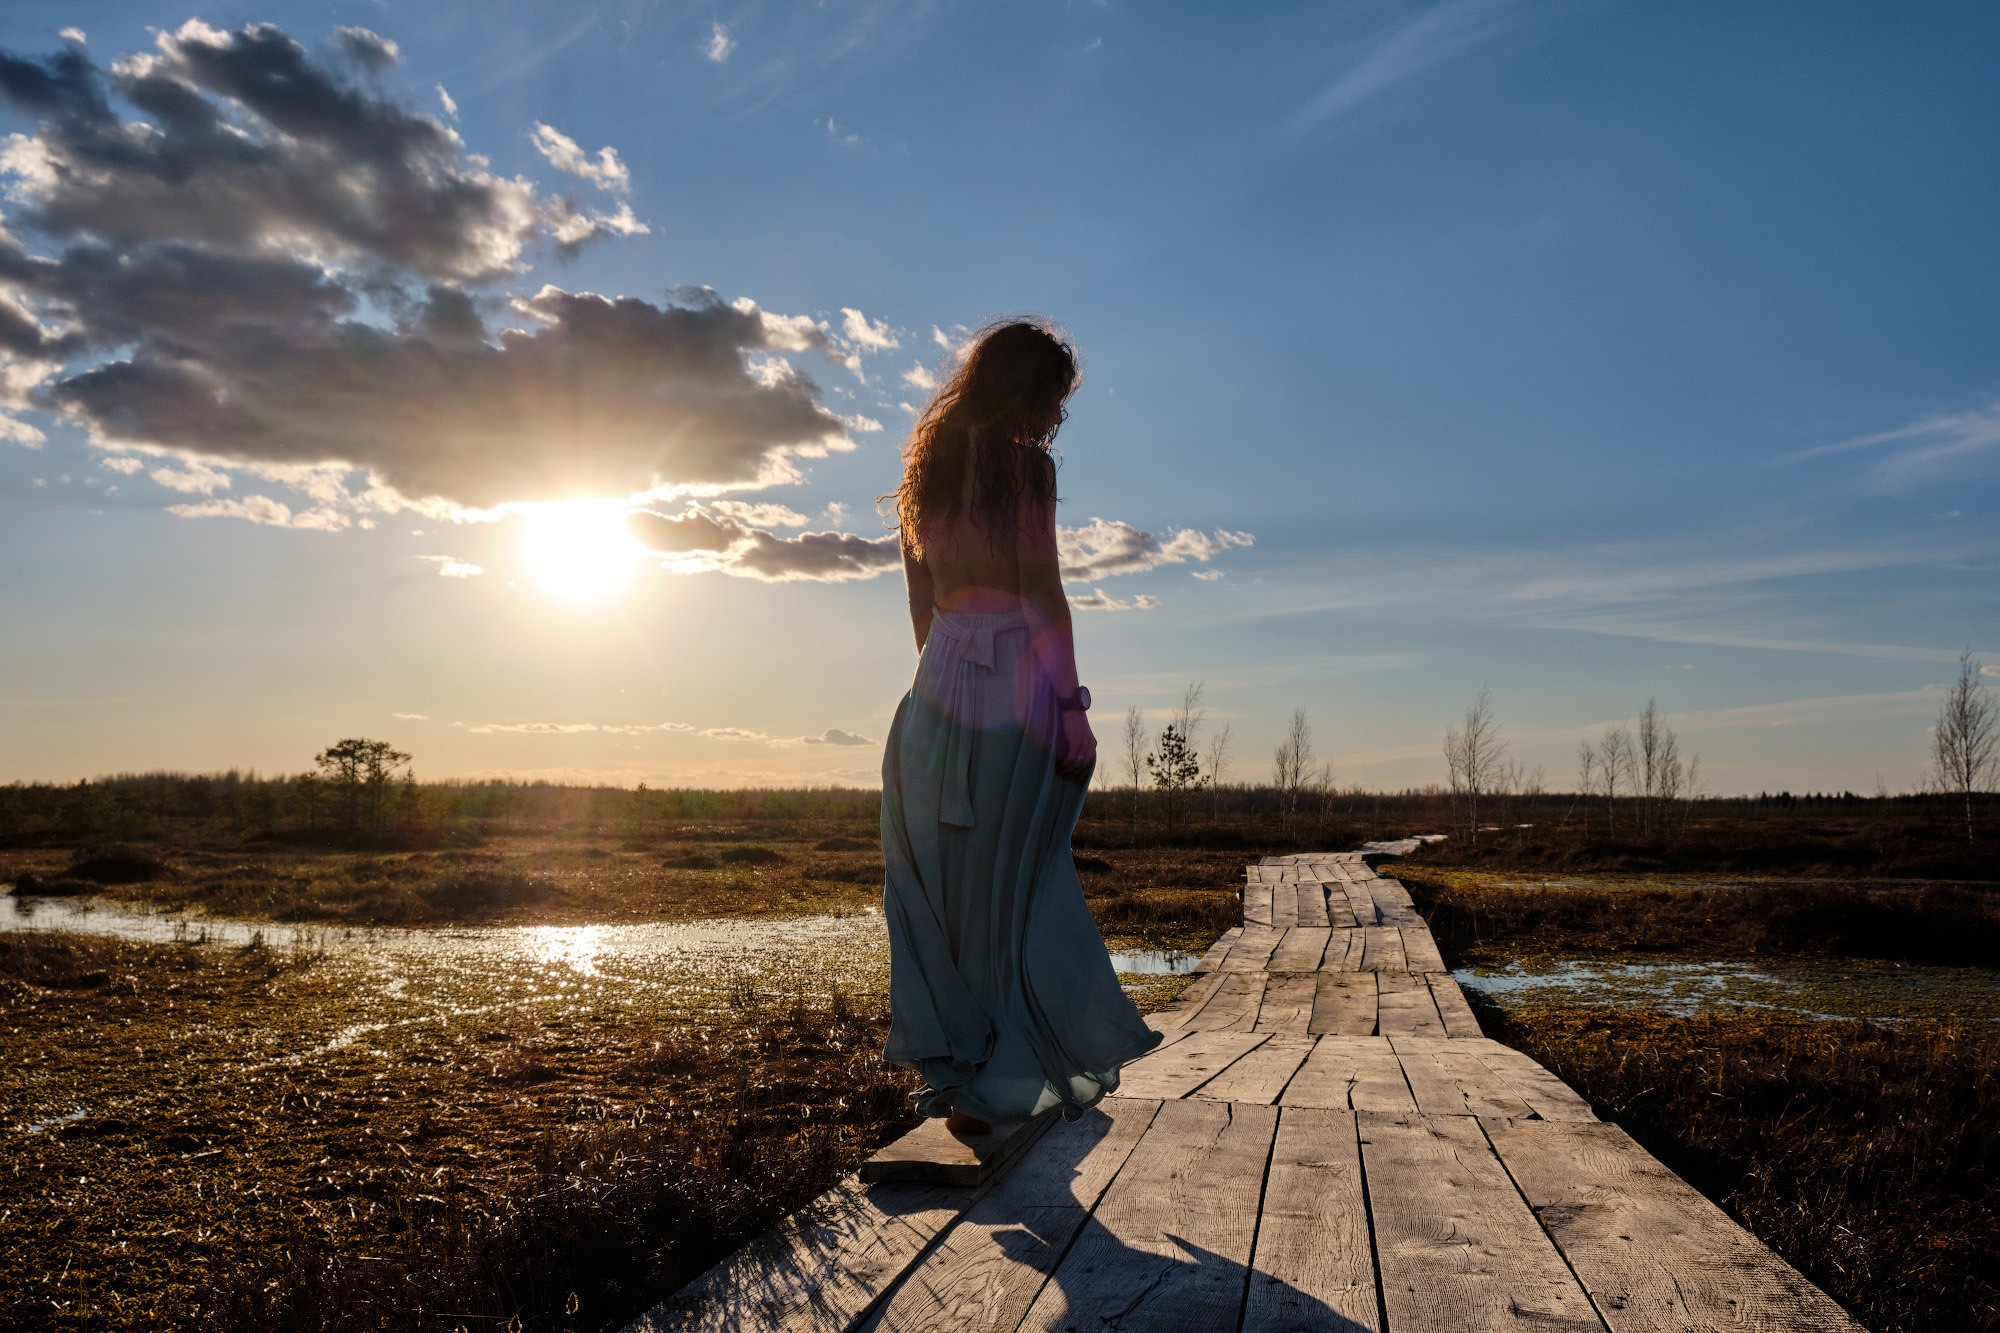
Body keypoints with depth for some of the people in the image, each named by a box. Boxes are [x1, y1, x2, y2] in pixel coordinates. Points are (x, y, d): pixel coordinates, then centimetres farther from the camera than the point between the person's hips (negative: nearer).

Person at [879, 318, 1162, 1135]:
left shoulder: (928, 465, 14)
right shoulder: (1024, 464, -6)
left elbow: (922, 601, 15)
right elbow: (1042, 595, -12)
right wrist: (1073, 707, -10)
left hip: (940, 684, 6)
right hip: (1016, 682, -6)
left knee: (942, 887, 9)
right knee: (1013, 885, 3)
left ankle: (953, 1073, 17)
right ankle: (1004, 1078, 13)